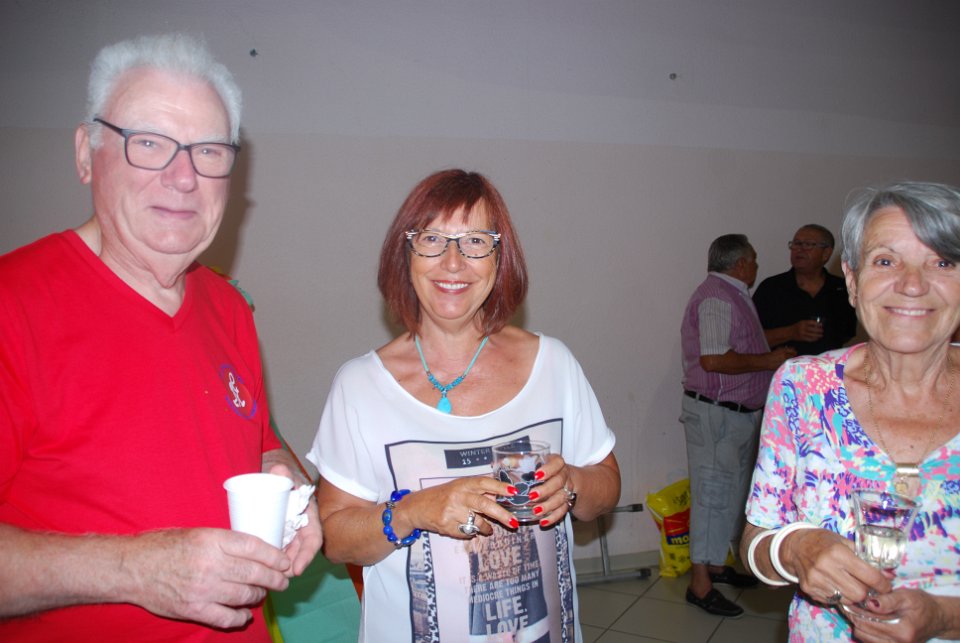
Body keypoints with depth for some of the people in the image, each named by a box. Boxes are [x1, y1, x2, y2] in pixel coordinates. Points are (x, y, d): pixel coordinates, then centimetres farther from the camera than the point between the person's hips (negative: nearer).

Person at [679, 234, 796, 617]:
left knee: (731, 493, 18)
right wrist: (768, 361, -17)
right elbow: (713, 359, -27)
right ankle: (700, 583, 5)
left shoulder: (732, 295, 16)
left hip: (738, 413, 11)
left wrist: (772, 356, 13)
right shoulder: (717, 297, -17)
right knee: (713, 494, -5)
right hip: (714, 413, -11)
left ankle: (716, 564, 31)